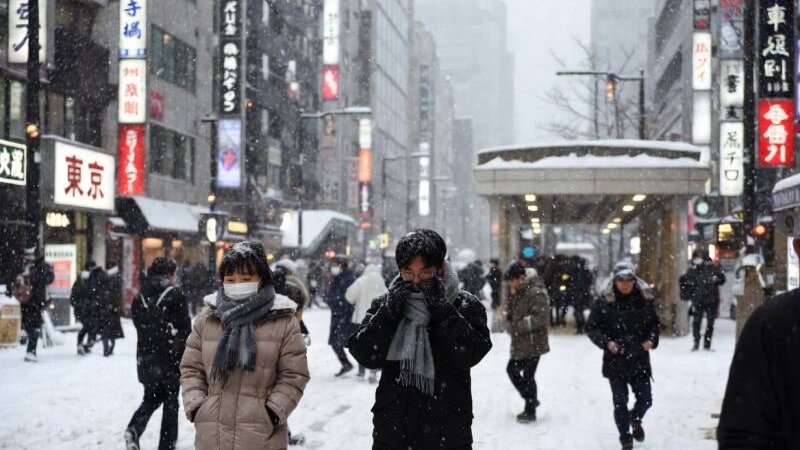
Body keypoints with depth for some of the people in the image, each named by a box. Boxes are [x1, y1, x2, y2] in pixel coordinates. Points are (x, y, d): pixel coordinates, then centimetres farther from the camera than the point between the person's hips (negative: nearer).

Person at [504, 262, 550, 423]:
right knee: (512, 369, 18)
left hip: (533, 343, -10)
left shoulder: (536, 292, -18)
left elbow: (540, 318, -24)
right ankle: (531, 399, 33)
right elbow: (512, 312, 18)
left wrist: (518, 325, -23)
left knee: (528, 376, -4)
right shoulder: (518, 292, 12)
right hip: (520, 343, 10)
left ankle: (530, 412, 9)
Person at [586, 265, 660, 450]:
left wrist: (651, 340, -5)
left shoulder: (644, 302, 2)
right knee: (620, 403, 3)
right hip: (615, 360, -2)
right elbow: (591, 328, -3)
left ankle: (635, 419, 40)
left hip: (639, 360, 2)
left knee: (645, 400, 6)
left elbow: (655, 324, 14)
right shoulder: (603, 303, -7)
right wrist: (606, 342, -18)